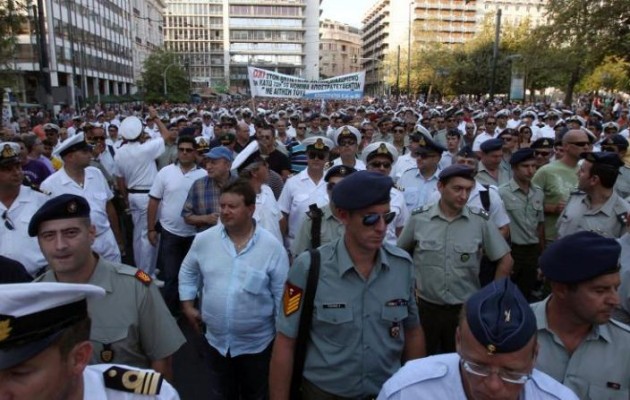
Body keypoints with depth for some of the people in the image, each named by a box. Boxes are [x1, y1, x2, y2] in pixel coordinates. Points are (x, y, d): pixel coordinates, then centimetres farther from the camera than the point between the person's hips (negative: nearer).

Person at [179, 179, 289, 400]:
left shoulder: (272, 246, -17)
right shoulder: (203, 240, -8)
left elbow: (282, 294, -10)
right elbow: (188, 272, 10)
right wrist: (187, 306, 6)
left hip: (257, 343, -2)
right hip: (216, 340, 3)